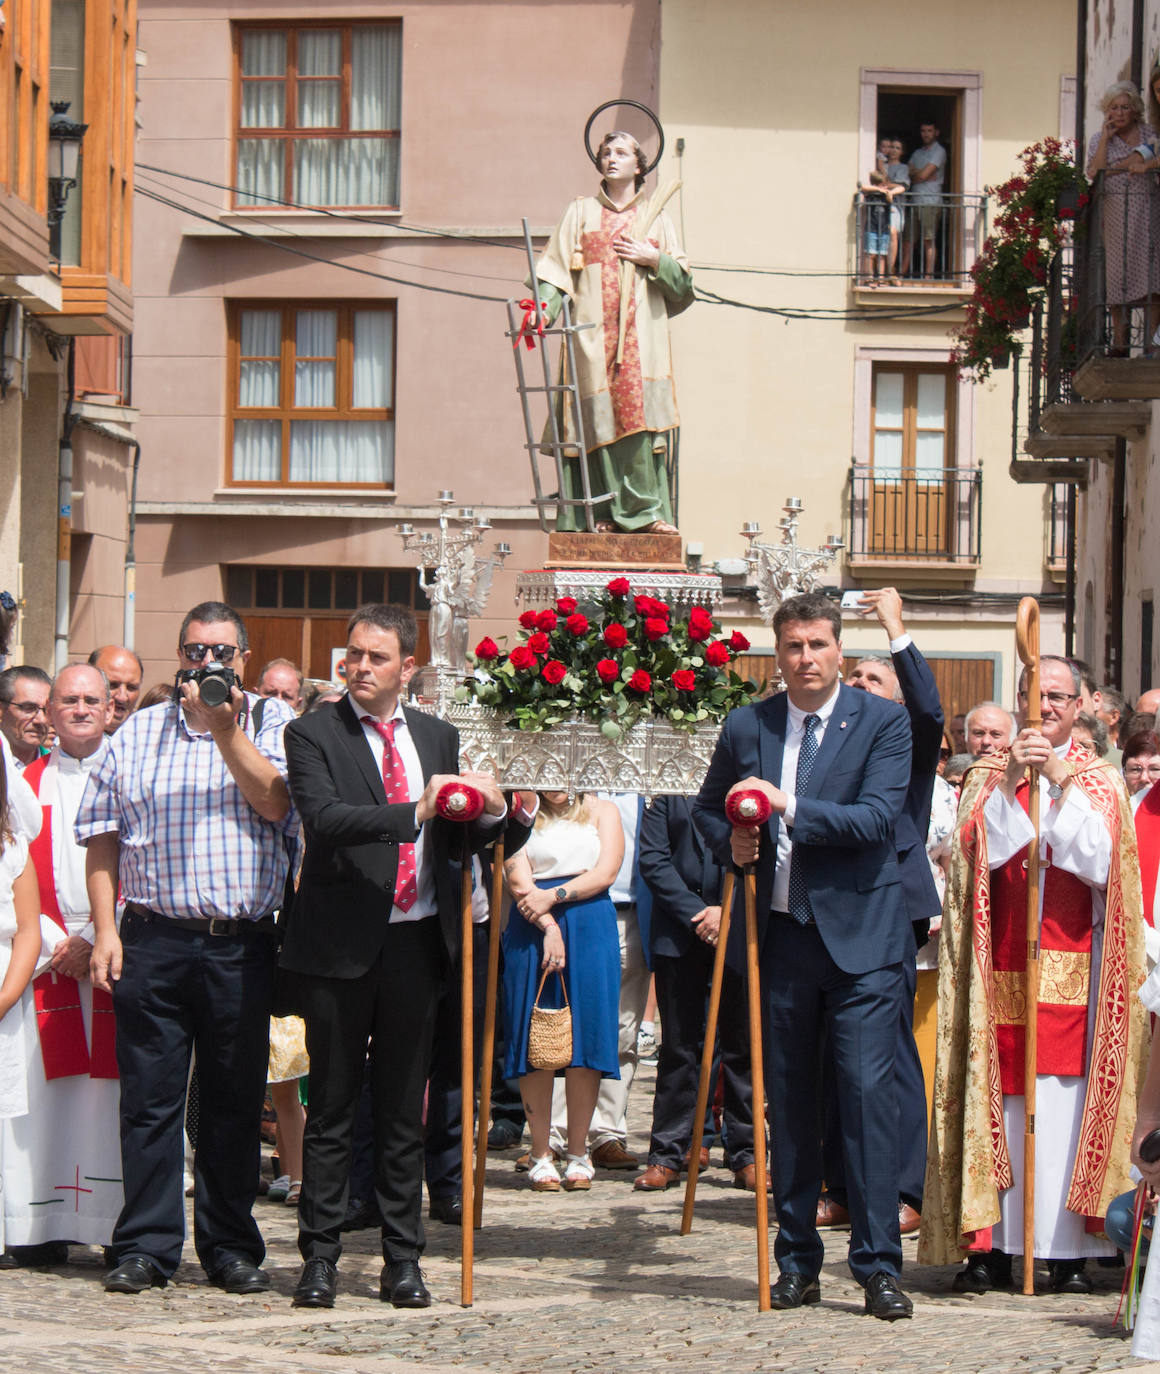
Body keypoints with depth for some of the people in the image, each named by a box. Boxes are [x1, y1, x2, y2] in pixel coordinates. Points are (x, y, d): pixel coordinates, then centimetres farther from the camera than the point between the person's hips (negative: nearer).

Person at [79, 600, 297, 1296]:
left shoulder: (271, 724, 7)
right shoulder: (138, 732, 11)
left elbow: (275, 803, -10)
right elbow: (103, 837, 9)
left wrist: (226, 730, -17)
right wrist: (106, 928, 0)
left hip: (243, 944, -1)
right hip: (154, 940, 1)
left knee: (236, 1101, 5)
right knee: (150, 1095, 0)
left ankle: (231, 1246, 13)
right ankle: (146, 1246, 6)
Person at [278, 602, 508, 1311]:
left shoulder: (438, 736, 12)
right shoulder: (314, 734, -2)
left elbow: (456, 839, 15)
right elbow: (323, 817, -19)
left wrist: (490, 813, -8)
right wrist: (413, 812, -29)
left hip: (417, 940, 4)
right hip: (342, 941, -3)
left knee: (405, 1110, 8)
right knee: (333, 1107, 3)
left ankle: (403, 1259, 14)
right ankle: (320, 1257, 9)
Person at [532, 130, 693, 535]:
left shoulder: (657, 220, 19)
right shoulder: (580, 213, 16)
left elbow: (682, 283, 14)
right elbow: (556, 270, 5)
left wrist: (652, 259, -3)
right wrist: (542, 312, -11)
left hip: (641, 335, 1)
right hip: (593, 334, -1)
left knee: (641, 420, -11)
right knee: (598, 420, -9)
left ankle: (645, 511, -11)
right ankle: (603, 513, -8)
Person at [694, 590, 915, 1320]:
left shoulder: (883, 722, -2)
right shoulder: (745, 727, 8)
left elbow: (877, 818, -14)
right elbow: (709, 807, 22)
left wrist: (789, 807, -23)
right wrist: (731, 840, 0)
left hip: (859, 938, -4)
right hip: (778, 936, 4)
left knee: (869, 1090, -9)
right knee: (787, 1100, 8)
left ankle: (879, 1265, -5)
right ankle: (798, 1262, 17)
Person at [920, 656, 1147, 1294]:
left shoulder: (1099, 780, 10)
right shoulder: (987, 775, 12)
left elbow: (1099, 860, -6)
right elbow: (976, 851, -4)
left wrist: (1061, 781, -12)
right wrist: (1010, 781, -15)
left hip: (1074, 968, -1)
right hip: (1000, 968, 1)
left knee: (1067, 1096, -5)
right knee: (998, 1099, -2)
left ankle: (1067, 1248, -2)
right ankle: (993, 1245, 1)